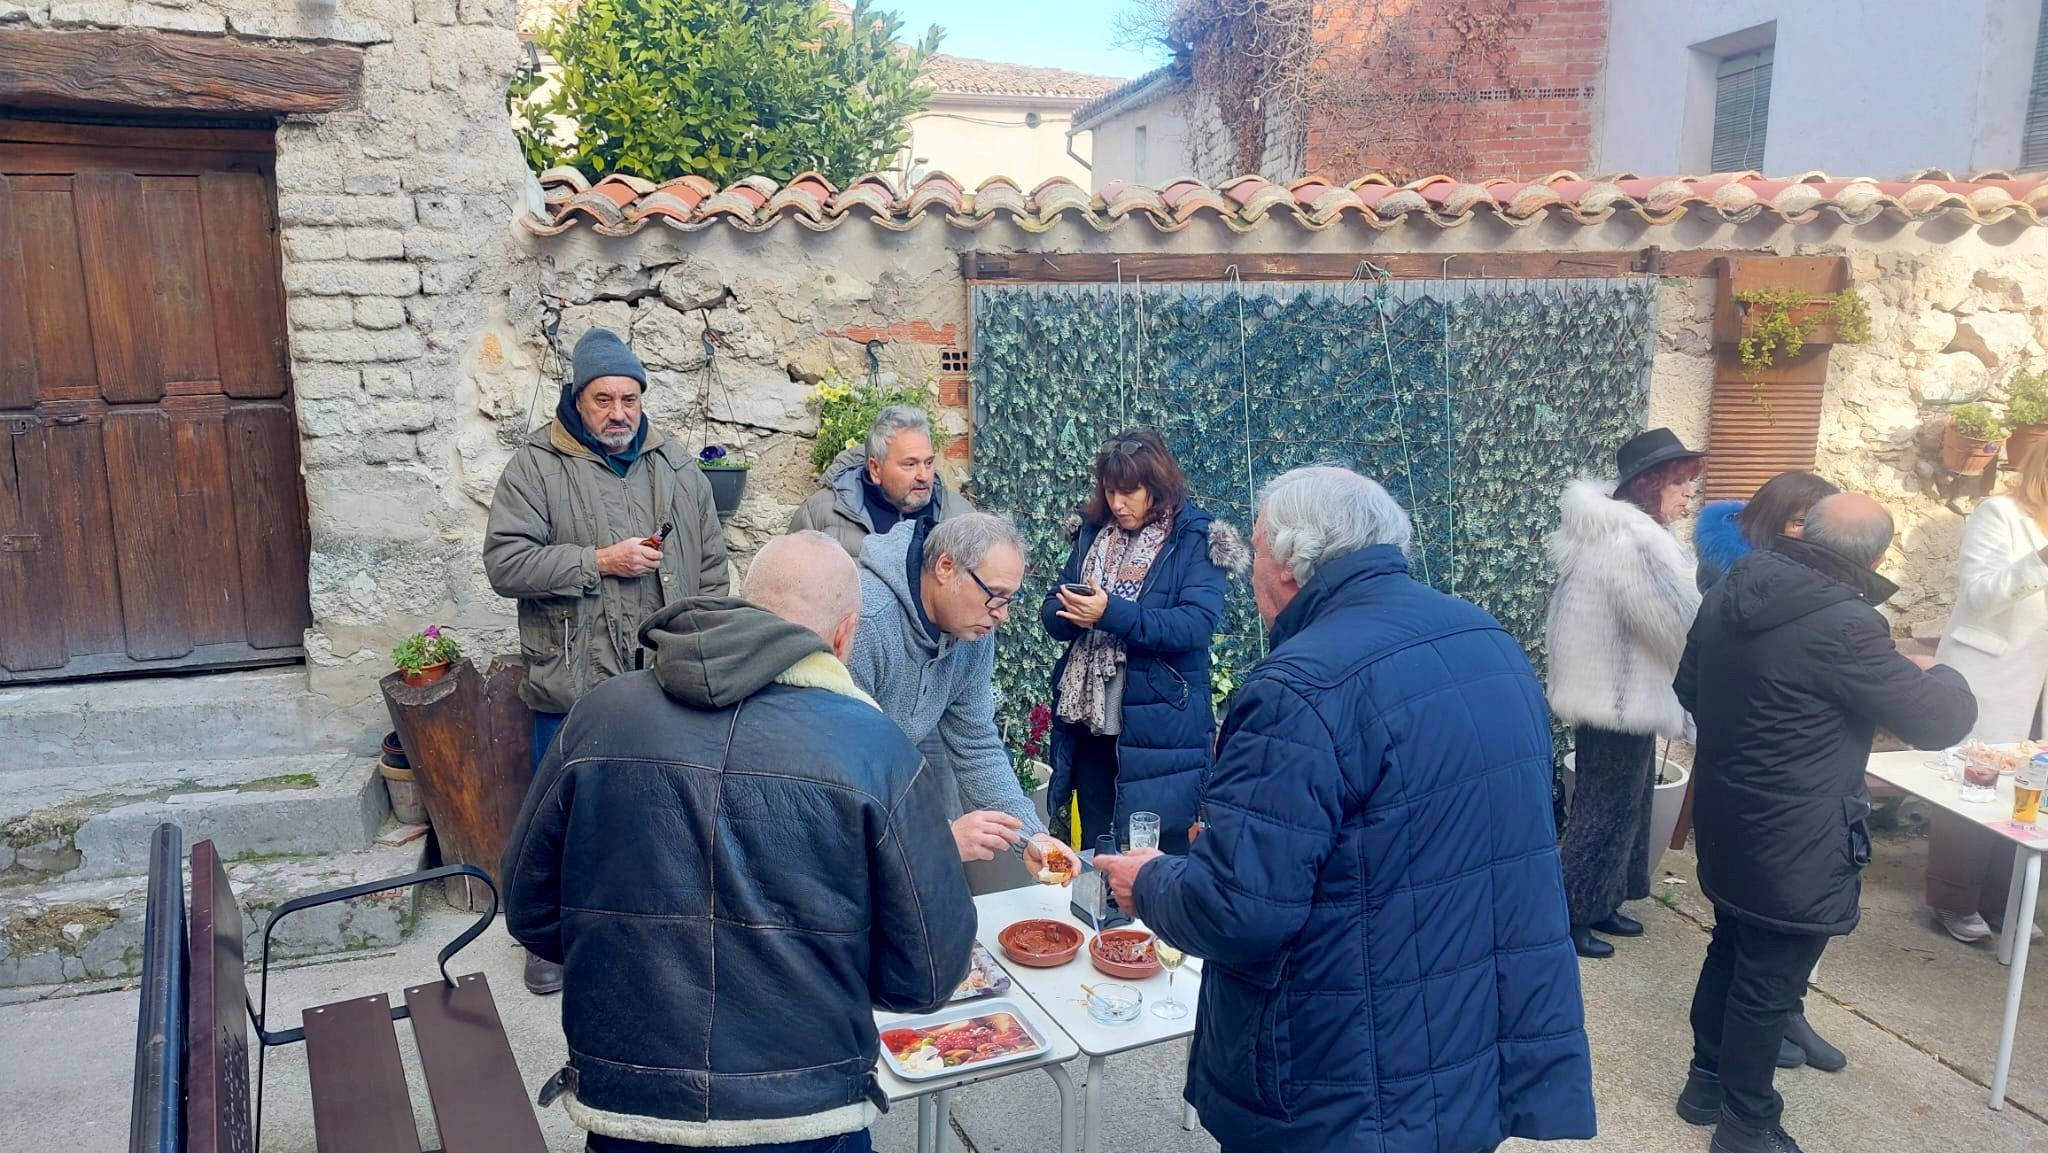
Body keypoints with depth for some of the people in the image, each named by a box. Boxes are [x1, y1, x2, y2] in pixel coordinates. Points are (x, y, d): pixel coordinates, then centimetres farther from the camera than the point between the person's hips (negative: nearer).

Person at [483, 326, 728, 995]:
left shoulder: (677, 467, 8)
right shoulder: (536, 467, -3)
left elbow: (711, 569, 11)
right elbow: (504, 562, -12)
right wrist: (597, 561, -17)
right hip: (574, 684, -2)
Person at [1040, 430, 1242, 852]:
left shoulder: (1197, 542, -7)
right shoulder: (1093, 532, 10)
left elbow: (1196, 624, -19)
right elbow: (1052, 610, 9)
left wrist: (1112, 613, -28)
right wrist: (1072, 613, -15)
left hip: (1159, 730, -5)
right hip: (1090, 723, 5)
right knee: (1094, 852, 15)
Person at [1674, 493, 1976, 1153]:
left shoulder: (1729, 596, 0)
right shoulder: (1843, 624, -25)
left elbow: (1688, 689, 15)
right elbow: (1939, 721, -14)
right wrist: (1936, 673, 7)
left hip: (1726, 825, 8)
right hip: (1794, 847, -8)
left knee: (1729, 955, 23)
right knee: (1768, 987, 7)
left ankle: (1706, 1082, 39)